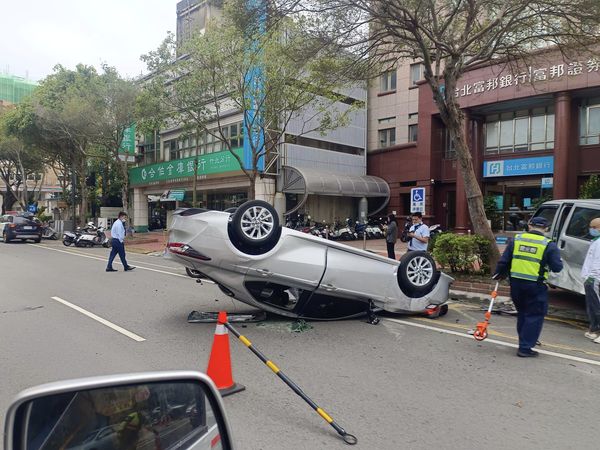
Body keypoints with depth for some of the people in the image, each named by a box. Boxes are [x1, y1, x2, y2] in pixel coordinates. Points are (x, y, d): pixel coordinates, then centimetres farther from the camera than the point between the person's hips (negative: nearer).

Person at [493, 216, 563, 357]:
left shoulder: (516, 239, 3)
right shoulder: (549, 245, -6)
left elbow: (504, 261, 5)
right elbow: (557, 267, -6)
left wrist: (498, 275, 20)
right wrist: (558, 261, 17)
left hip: (516, 283, 4)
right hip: (535, 286, -4)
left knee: (522, 313, 21)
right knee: (535, 316, 6)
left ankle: (525, 341, 35)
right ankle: (525, 347, 4)